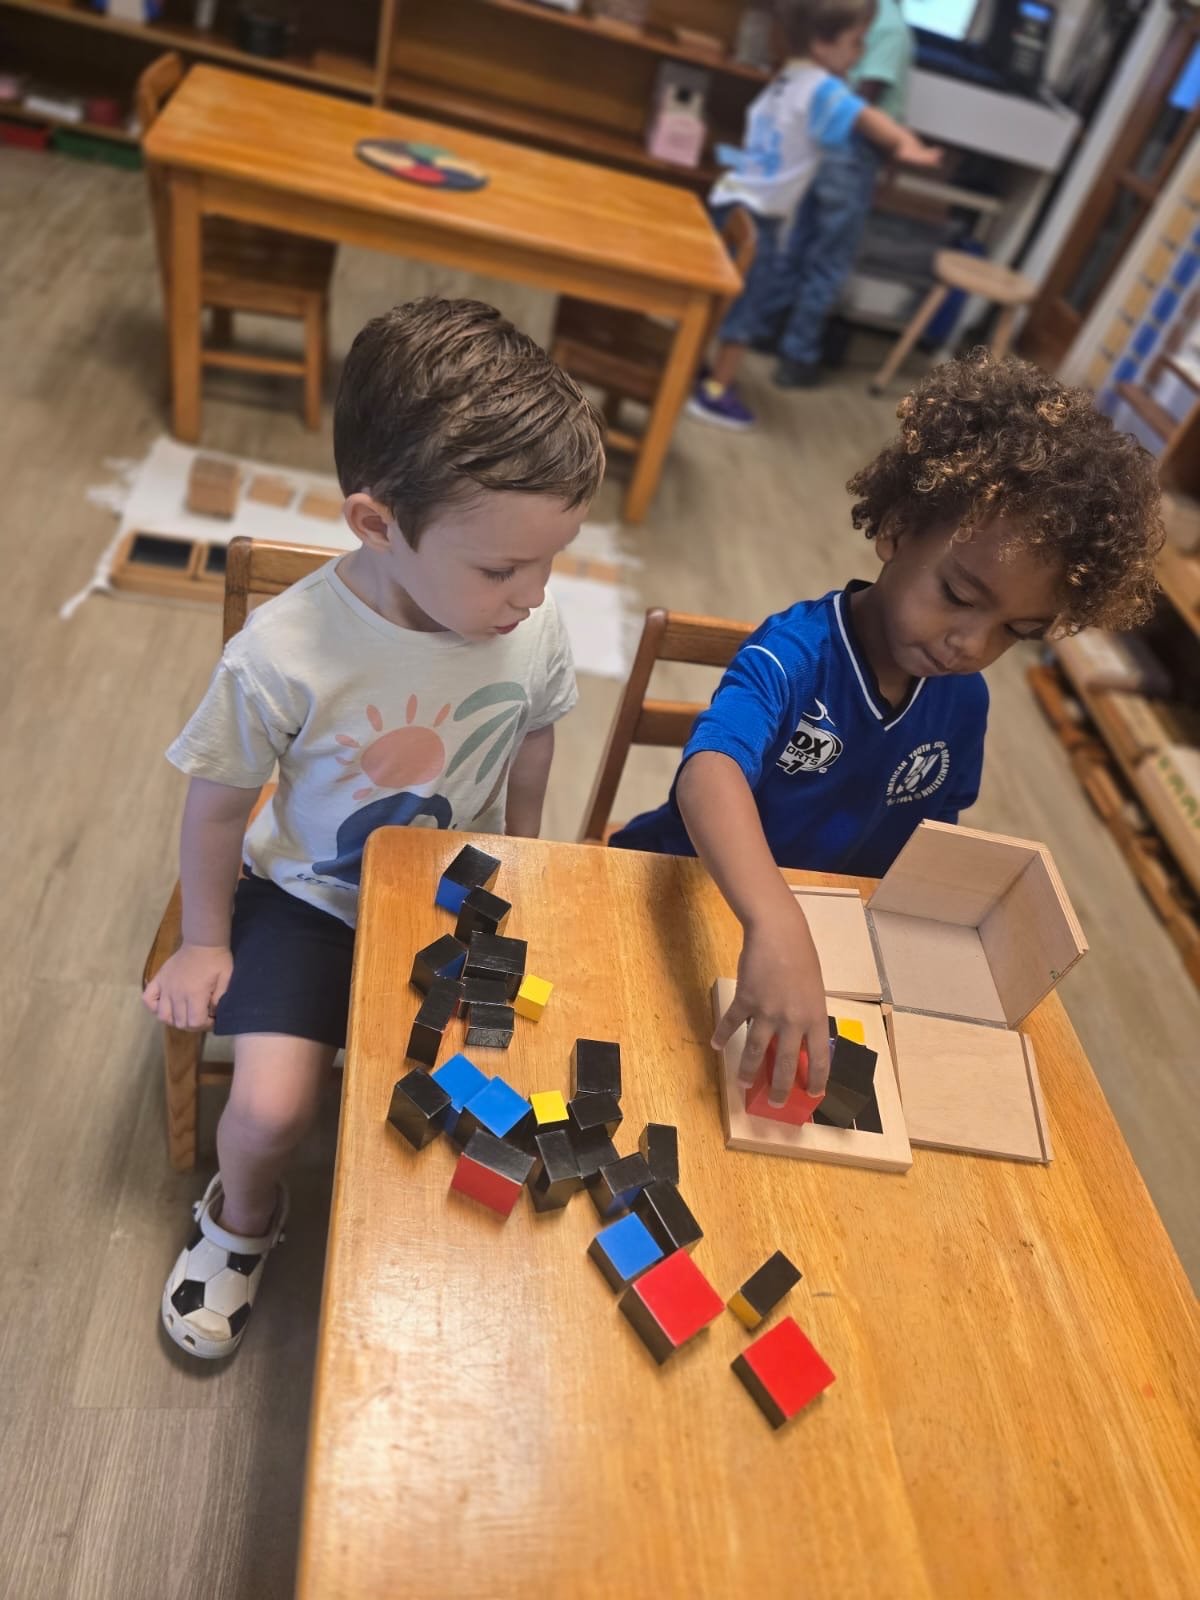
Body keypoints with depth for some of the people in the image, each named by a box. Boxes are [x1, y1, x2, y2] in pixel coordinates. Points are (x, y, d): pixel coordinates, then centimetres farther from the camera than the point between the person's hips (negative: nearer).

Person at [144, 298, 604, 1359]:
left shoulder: (533, 631, -19)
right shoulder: (283, 656, -29)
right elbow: (218, 804, -11)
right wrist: (206, 944, 1)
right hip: (312, 900, -2)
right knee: (271, 1109, -13)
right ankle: (242, 1220, 26)